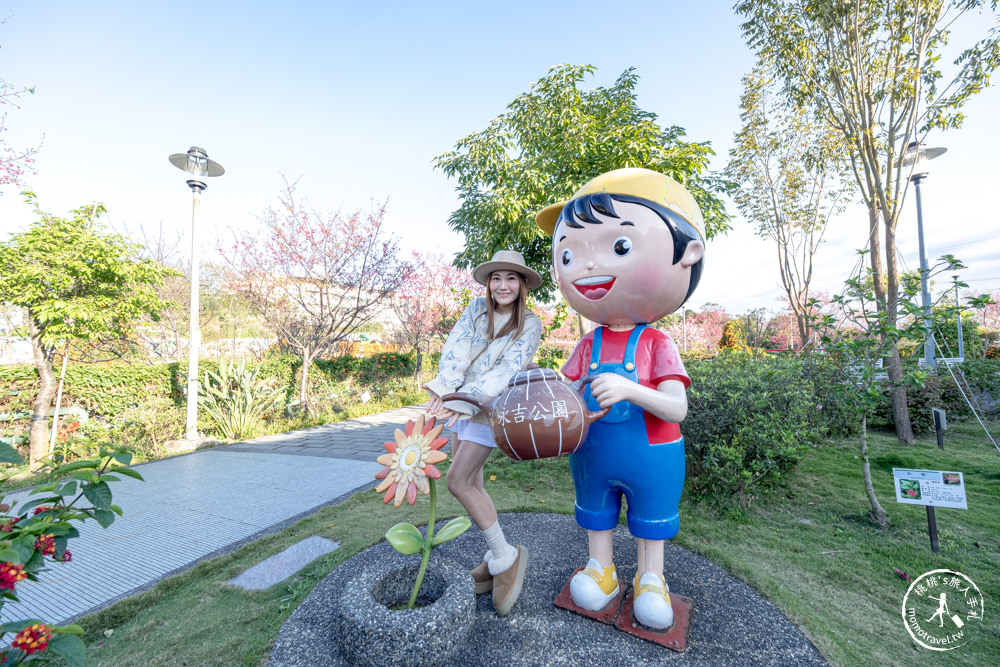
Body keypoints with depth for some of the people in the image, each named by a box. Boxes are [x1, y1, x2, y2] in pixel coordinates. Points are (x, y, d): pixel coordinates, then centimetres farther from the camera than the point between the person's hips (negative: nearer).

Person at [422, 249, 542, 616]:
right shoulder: (477, 307, 5)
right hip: (459, 404, 5)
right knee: (471, 483, 9)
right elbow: (455, 348, -8)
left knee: (457, 480, -13)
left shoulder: (530, 324, -6)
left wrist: (463, 401, -28)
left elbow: (507, 370, -17)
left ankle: (505, 556, 5)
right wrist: (444, 388, -25)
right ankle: (496, 558, 27)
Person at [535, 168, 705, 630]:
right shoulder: (588, 345, -6)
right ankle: (601, 570, 44)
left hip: (650, 455, -3)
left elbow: (677, 409, -23)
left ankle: (650, 579, 43)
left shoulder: (657, 344, -17)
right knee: (595, 515, 21)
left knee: (651, 523, 20)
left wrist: (630, 389, -39)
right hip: (591, 453, 3)